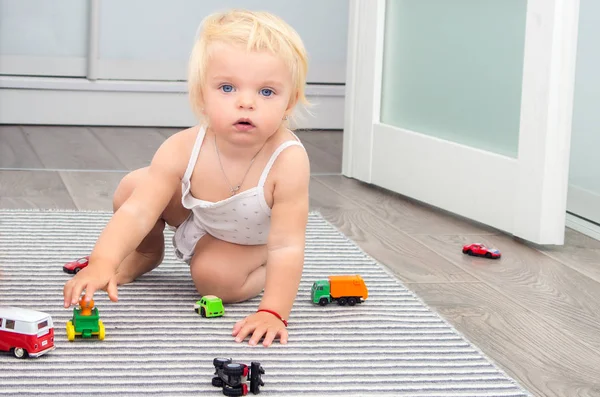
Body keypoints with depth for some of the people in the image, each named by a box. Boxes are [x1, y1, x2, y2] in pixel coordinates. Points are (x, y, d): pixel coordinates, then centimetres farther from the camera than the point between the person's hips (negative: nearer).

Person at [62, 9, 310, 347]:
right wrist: (102, 263, -52)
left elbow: (286, 246, -40)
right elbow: (137, 212, -36)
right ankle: (147, 254, 18)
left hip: (249, 240, -3)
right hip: (195, 217, 3)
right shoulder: (183, 150, -34)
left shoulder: (287, 160, -42)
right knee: (132, 187, -14)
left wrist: (273, 313, -48)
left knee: (215, 276, -28)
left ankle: (261, 275, 6)